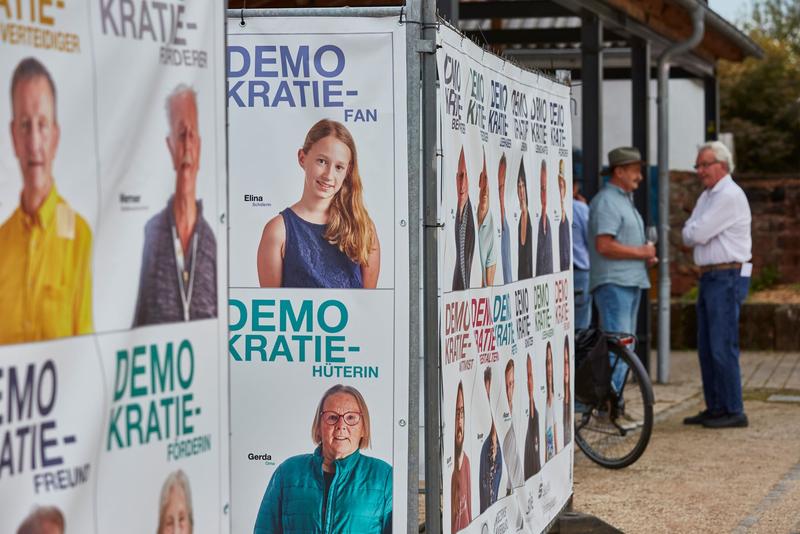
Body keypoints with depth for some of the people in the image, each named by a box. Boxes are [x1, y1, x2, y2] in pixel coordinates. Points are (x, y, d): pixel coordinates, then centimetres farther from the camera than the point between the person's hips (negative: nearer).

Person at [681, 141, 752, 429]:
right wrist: (694, 232, -4)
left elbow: (698, 233, -17)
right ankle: (715, 408, 17)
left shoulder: (730, 196, -14)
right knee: (707, 347, 11)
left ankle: (734, 411, -5)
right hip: (709, 277, 10)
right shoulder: (707, 196, 18)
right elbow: (689, 236, 17)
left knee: (723, 347, -10)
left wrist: (691, 230, 4)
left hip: (728, 278, -10)